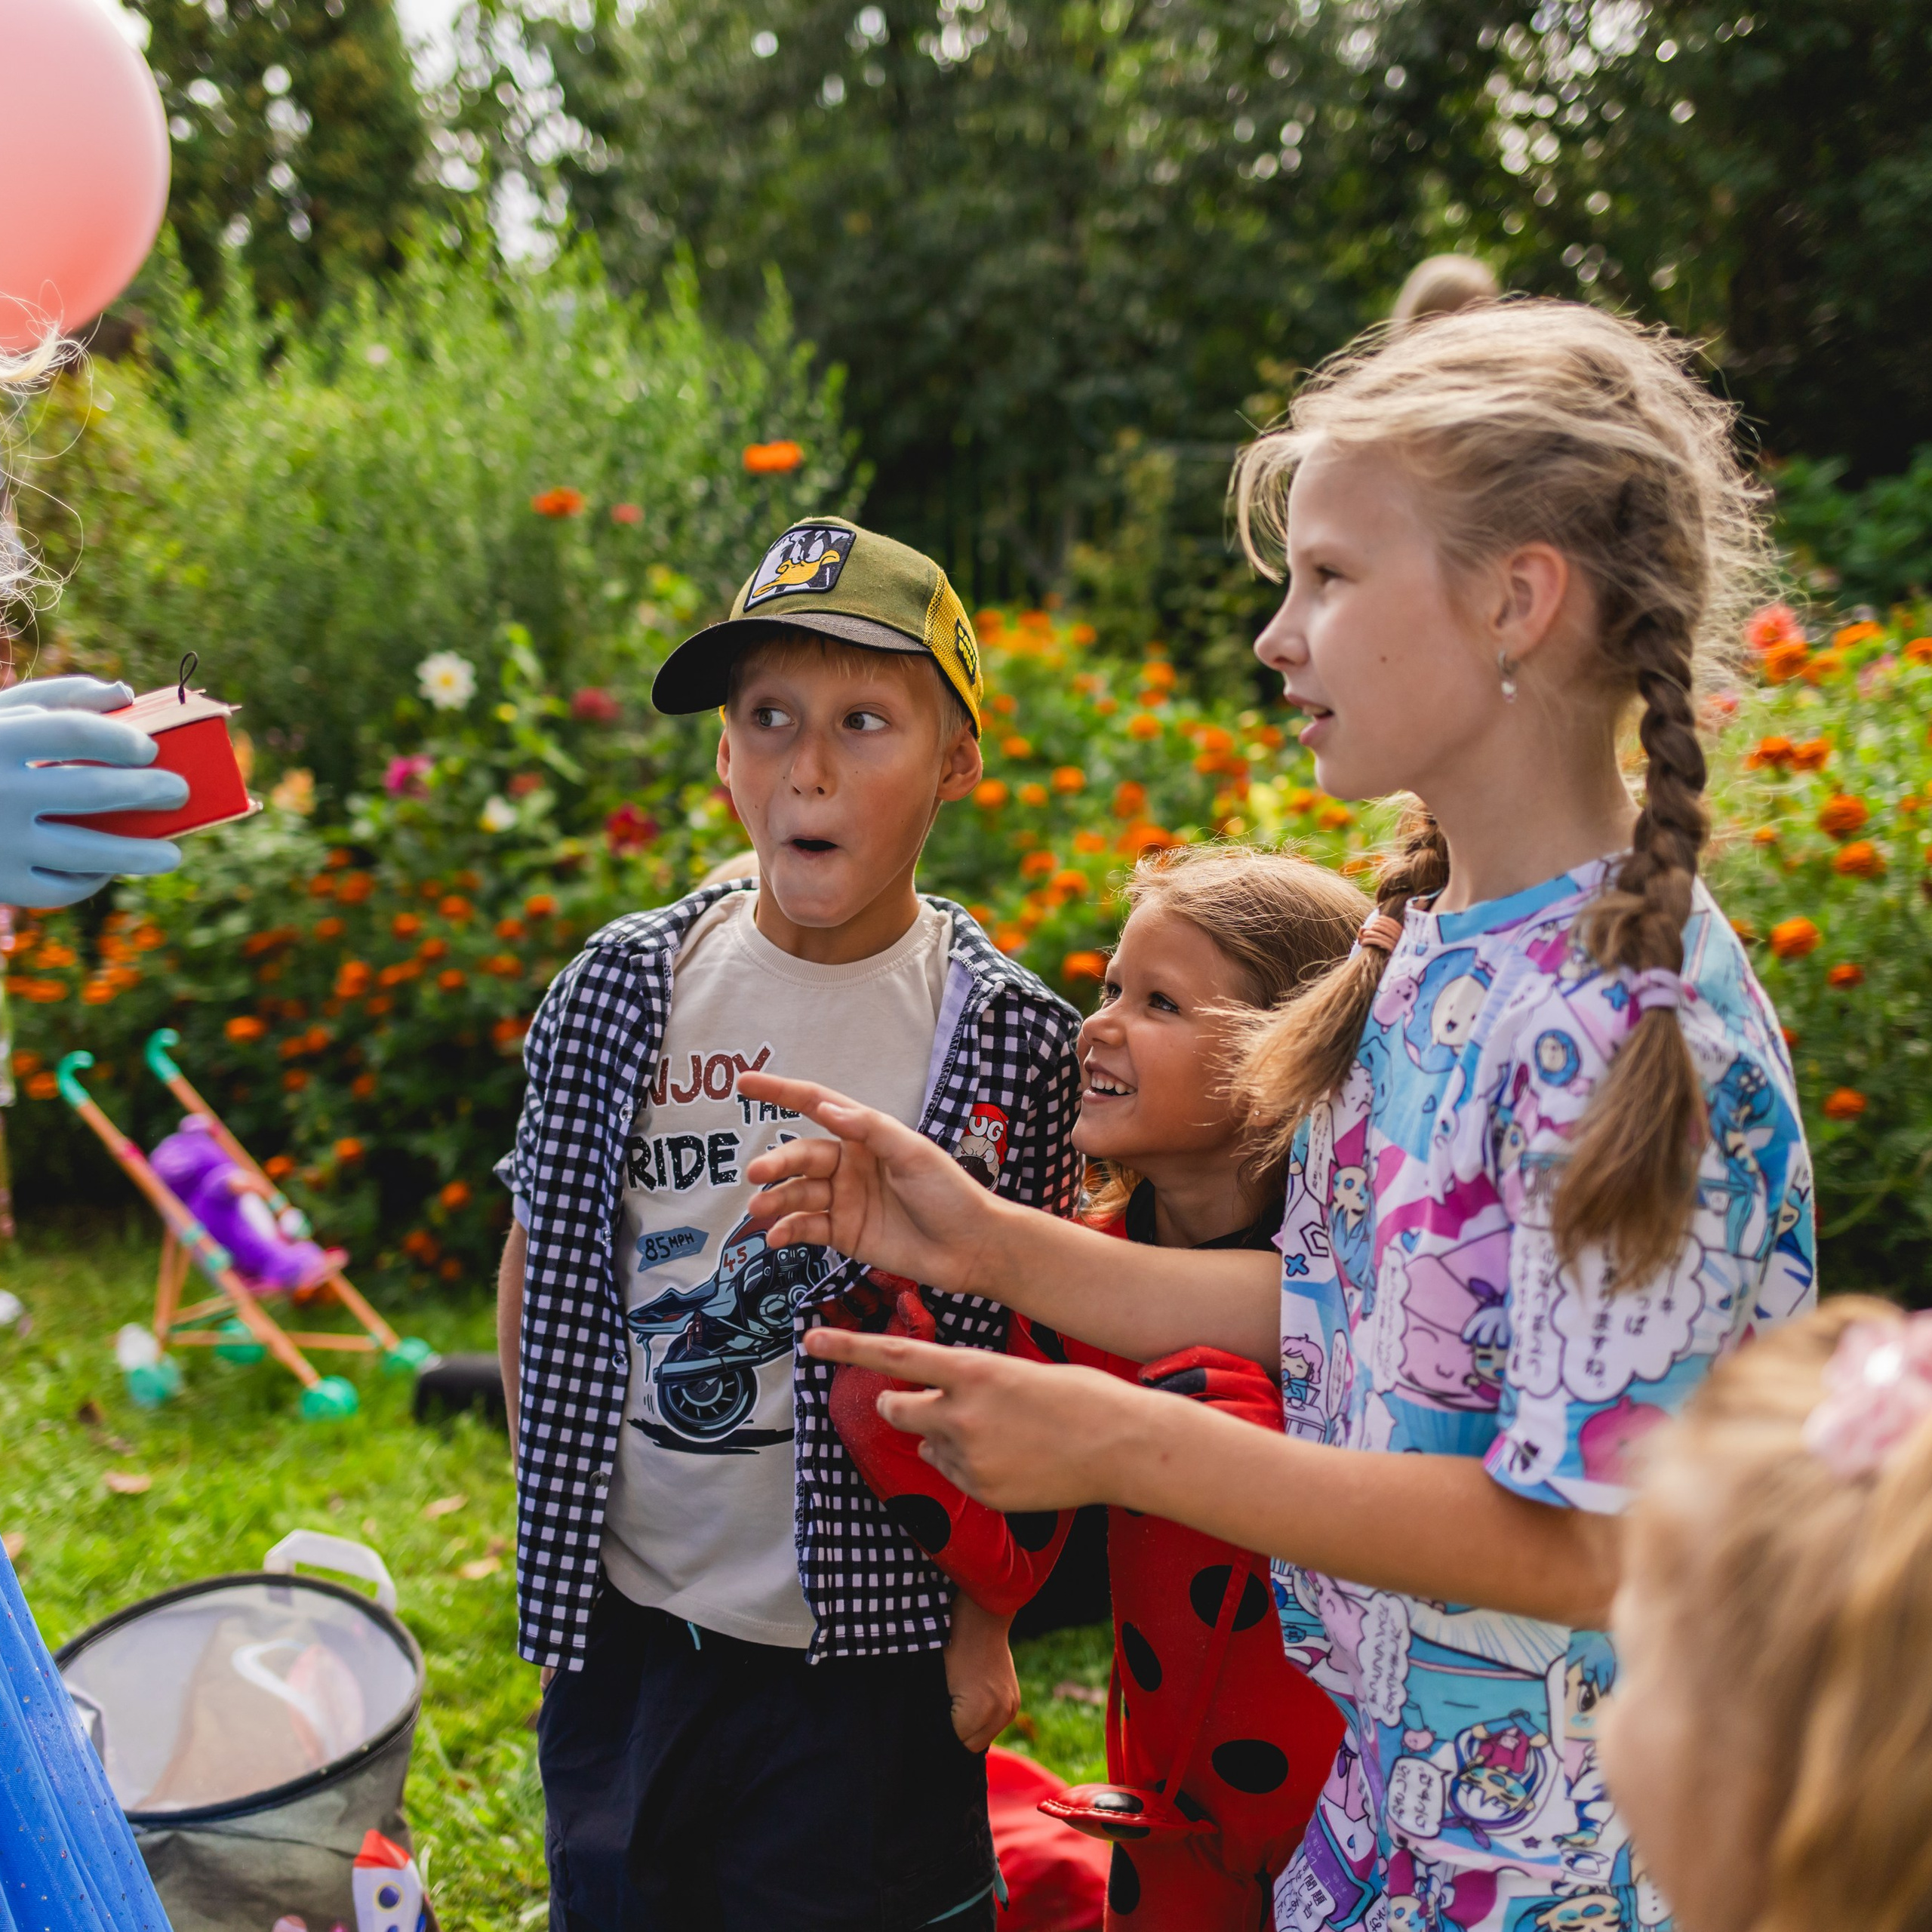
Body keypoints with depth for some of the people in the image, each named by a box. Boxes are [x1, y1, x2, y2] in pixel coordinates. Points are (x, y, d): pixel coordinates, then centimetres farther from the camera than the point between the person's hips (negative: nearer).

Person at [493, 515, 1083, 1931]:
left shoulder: (1011, 1034, -11)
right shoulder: (624, 985, -6)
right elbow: (539, 1266, 5)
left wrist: (988, 1620, -3)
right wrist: (548, 1528, 6)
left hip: (864, 1650, -2)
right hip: (621, 1621, 3)